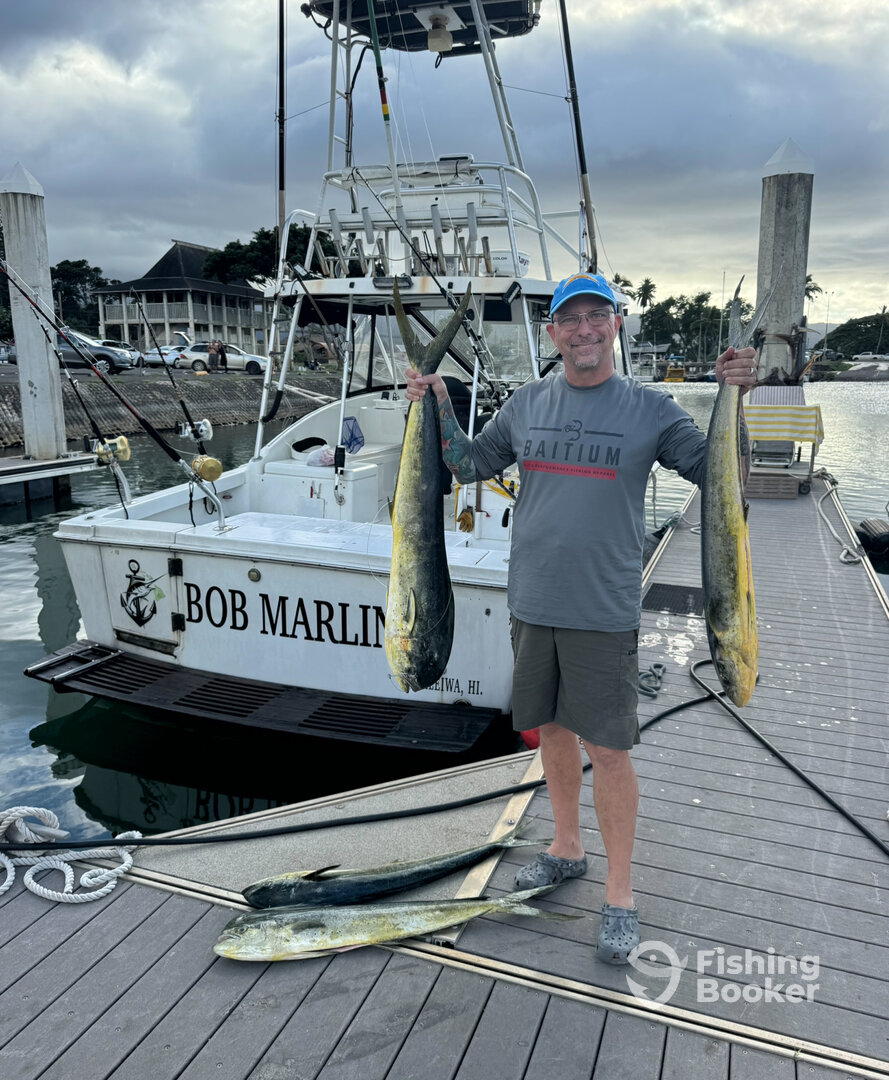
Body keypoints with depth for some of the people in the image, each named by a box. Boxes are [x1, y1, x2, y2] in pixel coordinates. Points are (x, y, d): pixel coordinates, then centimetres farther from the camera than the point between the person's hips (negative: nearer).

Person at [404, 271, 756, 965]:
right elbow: (467, 466, 17)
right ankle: (566, 849, 37)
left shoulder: (648, 409, -2)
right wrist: (438, 407, 5)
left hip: (604, 612, -3)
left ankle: (619, 892, 20)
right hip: (532, 602, 4)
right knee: (552, 730, 16)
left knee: (608, 749, 1)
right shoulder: (527, 404, 7)